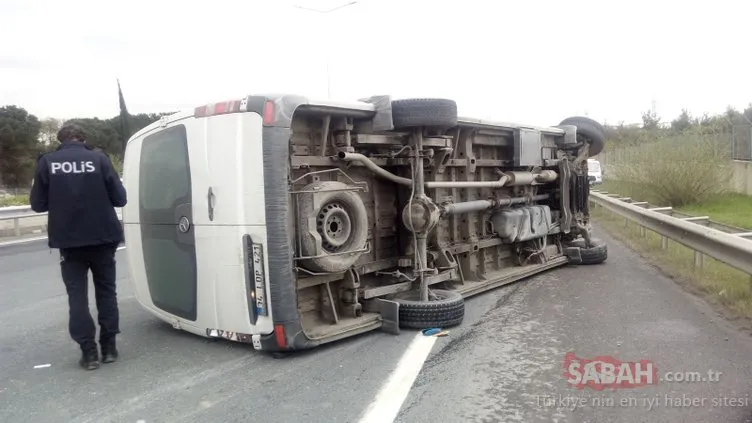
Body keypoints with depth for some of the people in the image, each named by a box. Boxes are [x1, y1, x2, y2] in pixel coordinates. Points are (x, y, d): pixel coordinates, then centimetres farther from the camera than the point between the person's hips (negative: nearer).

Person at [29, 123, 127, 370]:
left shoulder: (47, 162, -1)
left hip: (68, 241, 0)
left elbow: (38, 204, 2)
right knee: (106, 291, 13)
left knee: (77, 295, 9)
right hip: (102, 238, 0)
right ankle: (109, 347, 16)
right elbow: (119, 199, -3)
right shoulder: (99, 159, -4)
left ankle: (89, 351, 8)